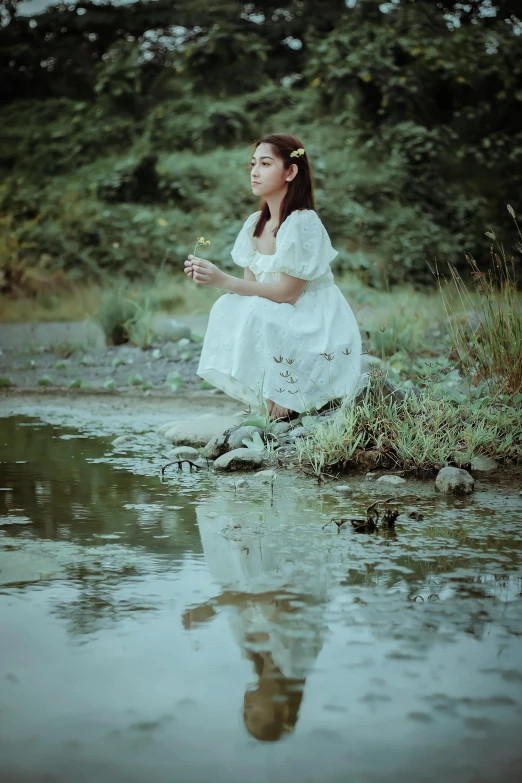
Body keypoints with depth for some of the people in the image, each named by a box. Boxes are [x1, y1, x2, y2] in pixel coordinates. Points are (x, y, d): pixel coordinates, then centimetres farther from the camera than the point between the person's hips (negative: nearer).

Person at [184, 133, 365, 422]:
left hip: (318, 329, -7)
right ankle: (270, 403, -6)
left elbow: (287, 293, -21)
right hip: (278, 322, 7)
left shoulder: (303, 223, -18)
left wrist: (224, 280, -24)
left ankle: (283, 407, -10)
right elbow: (251, 286, 4)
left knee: (256, 316, -29)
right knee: (228, 307, -15)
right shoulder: (254, 224, 5)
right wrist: (210, 276, -14)